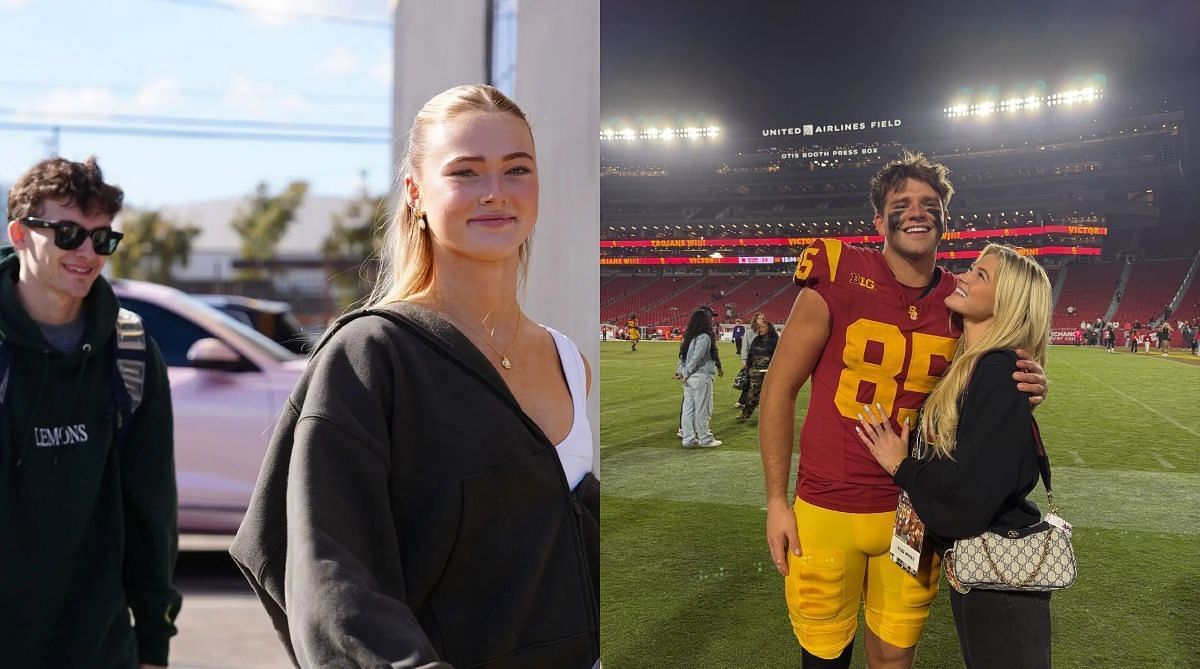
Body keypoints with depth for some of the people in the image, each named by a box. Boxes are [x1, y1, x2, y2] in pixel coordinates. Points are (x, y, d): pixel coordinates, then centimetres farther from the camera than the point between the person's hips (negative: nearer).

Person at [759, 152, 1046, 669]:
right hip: (827, 510, -3)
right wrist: (776, 501, -6)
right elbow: (779, 389, -6)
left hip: (913, 511, 3)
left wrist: (1020, 390, -12)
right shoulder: (840, 281, -12)